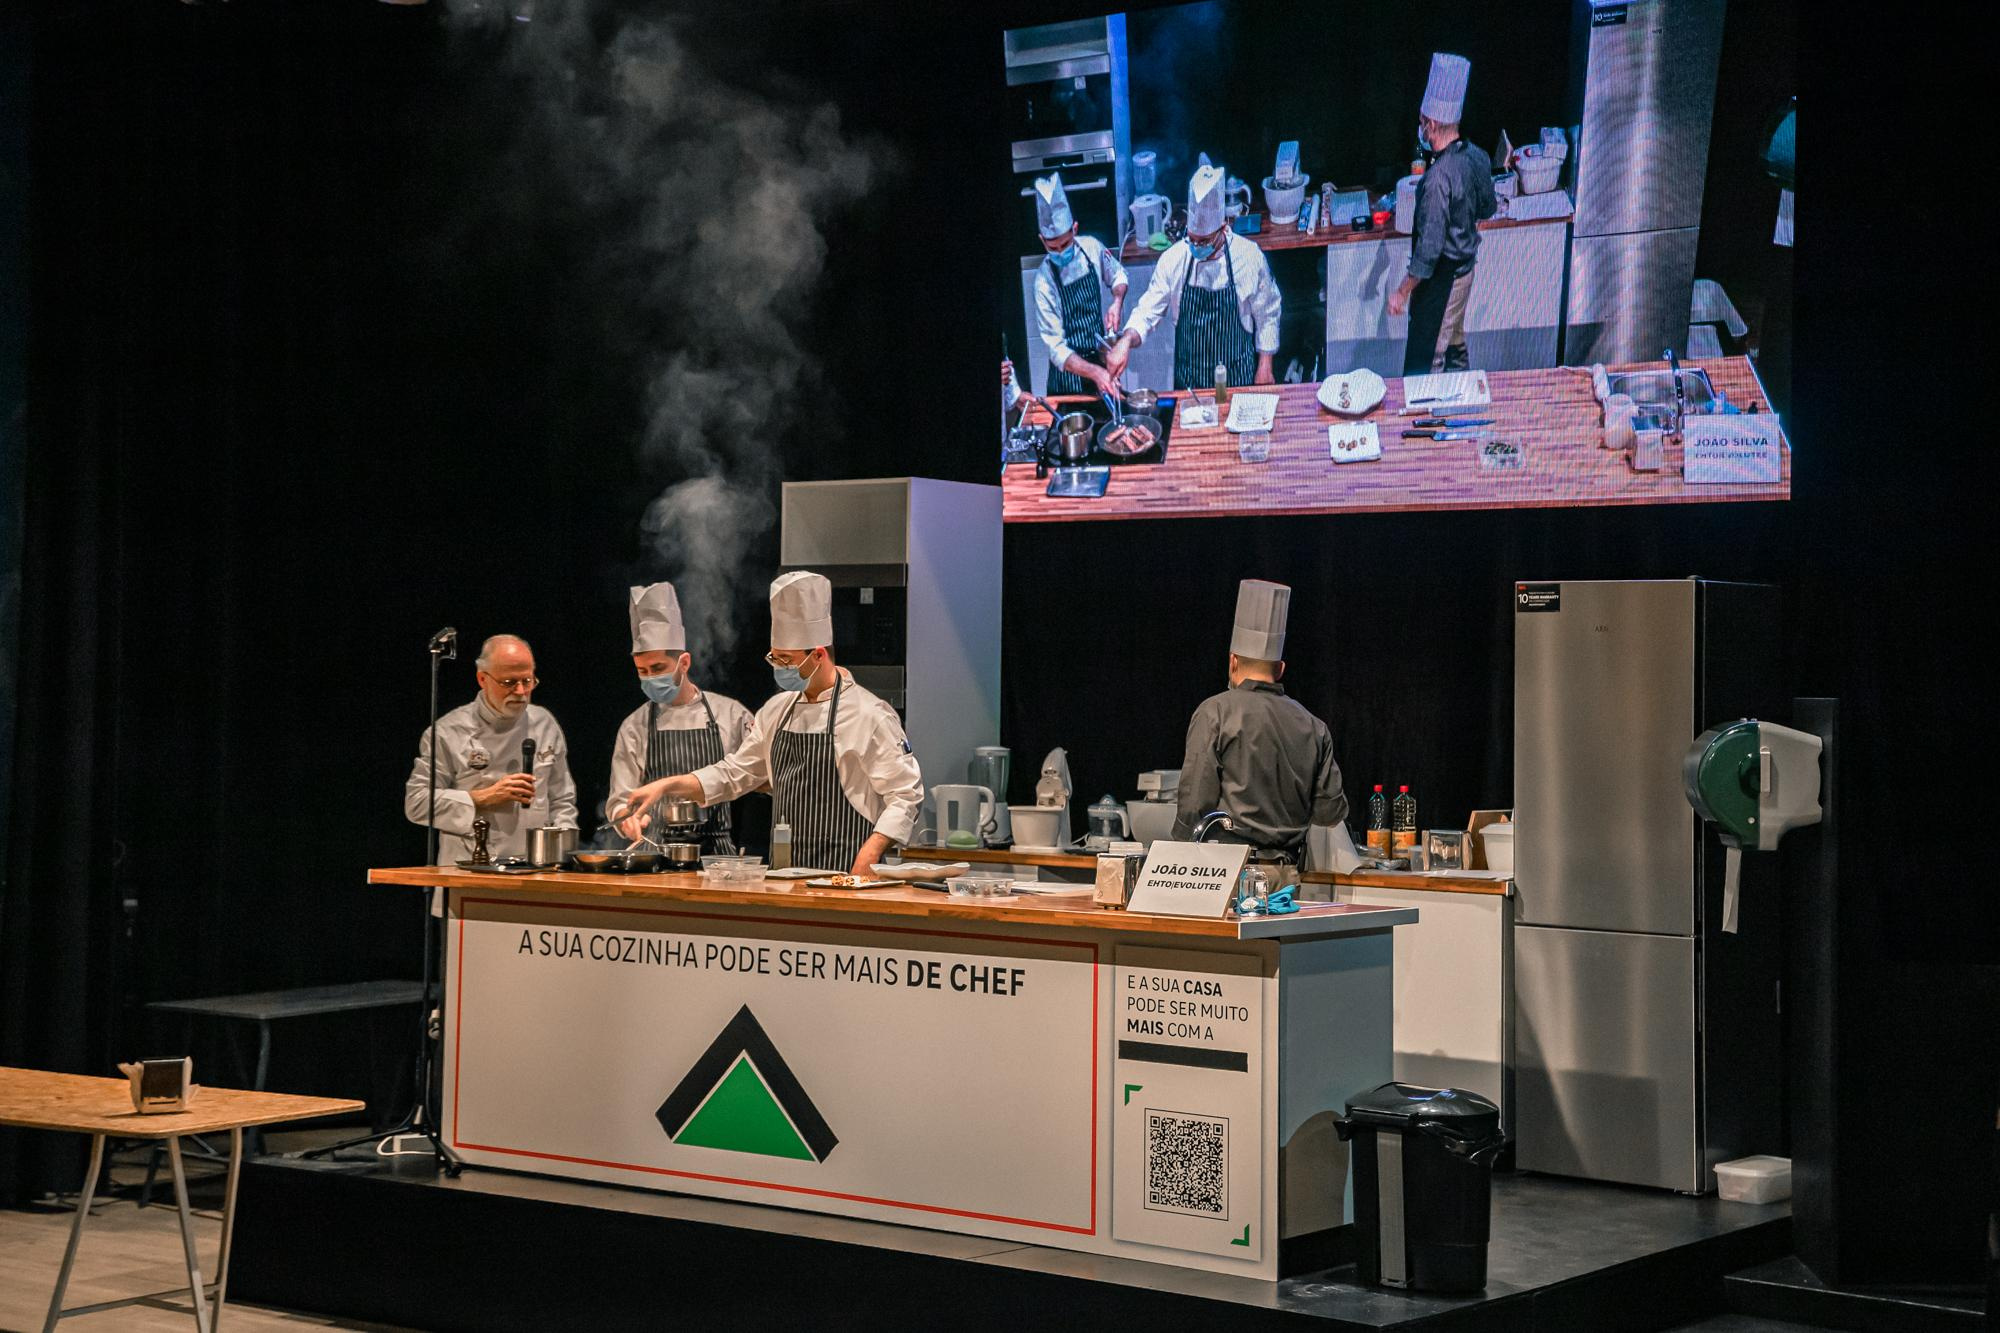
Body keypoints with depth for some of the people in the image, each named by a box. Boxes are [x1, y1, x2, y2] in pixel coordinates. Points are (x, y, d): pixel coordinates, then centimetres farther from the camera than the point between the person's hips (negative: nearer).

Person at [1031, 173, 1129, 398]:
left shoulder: (1091, 247, -11)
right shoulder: (1045, 282, -24)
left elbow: (1118, 275, 12)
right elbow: (1056, 349, -23)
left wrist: (1117, 301, -10)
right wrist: (1095, 373, -36)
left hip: (1101, 356, 4)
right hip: (1070, 367, -4)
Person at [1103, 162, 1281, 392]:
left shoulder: (1249, 256, -14)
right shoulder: (1174, 259, -12)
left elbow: (1267, 315, -2)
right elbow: (1148, 313, -9)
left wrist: (1265, 368, -1)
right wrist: (1126, 341, -29)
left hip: (1238, 377, -1)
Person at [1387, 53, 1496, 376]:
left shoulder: (1438, 178, -30)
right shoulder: (1478, 157, -4)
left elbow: (1430, 247, -28)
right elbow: (1488, 209, 14)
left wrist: (1402, 292, -19)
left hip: (1441, 276, -9)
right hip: (1466, 265, 9)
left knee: (1425, 362, 2)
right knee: (1455, 343, 24)